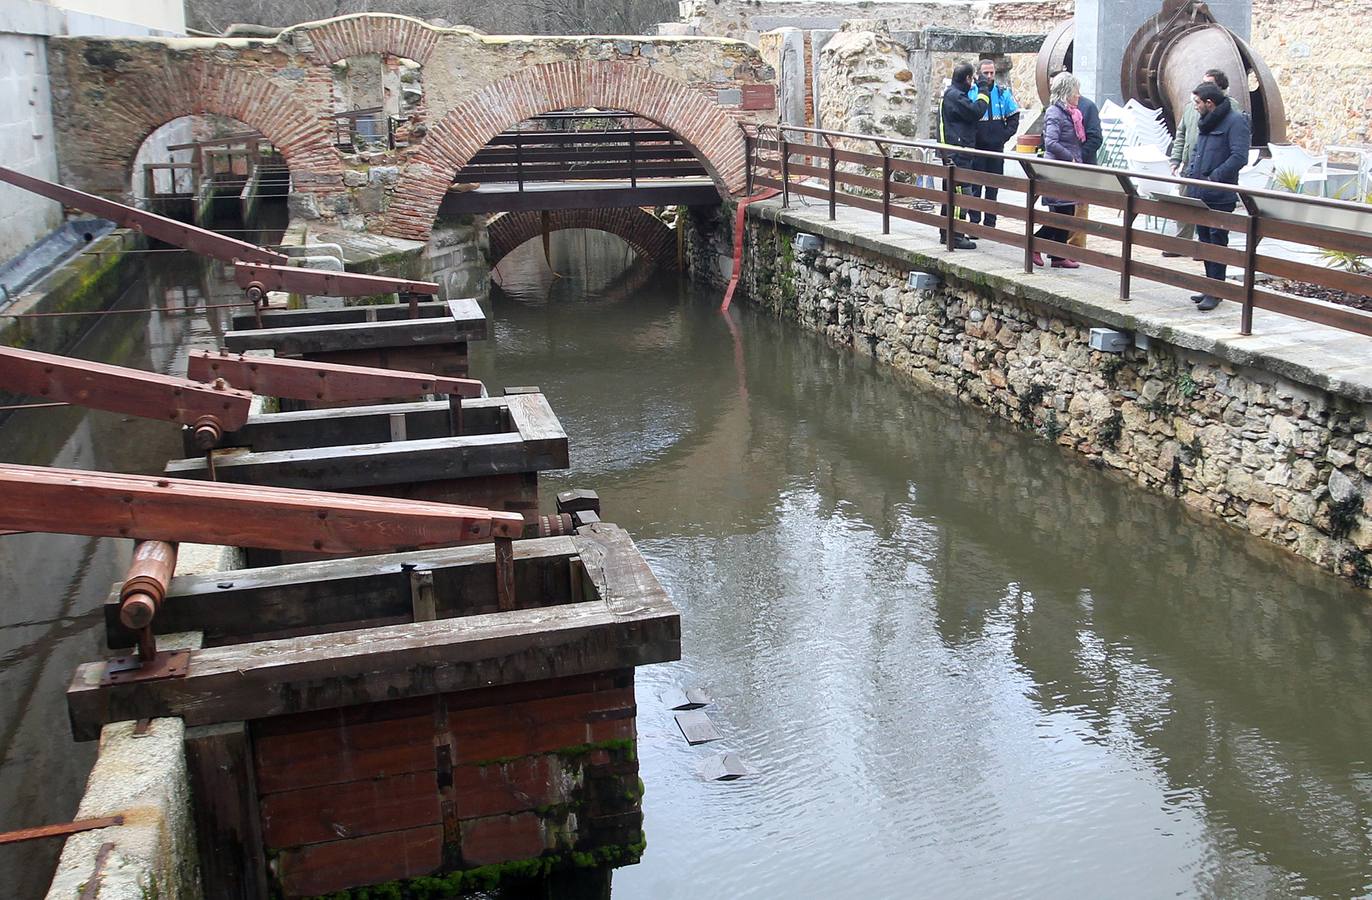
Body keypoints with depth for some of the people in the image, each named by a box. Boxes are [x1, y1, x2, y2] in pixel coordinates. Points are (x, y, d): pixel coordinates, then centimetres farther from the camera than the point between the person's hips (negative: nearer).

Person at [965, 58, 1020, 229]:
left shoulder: (1003, 92, 4)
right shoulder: (970, 92, -4)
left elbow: (1014, 116, 9)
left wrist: (1005, 135, -3)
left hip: (996, 147, 3)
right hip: (976, 148, -3)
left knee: (993, 187, 9)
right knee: (974, 186, -2)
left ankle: (990, 223, 16)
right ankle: (974, 222, 4)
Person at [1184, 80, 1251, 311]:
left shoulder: (1235, 121, -12)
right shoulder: (1205, 121, 16)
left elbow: (1239, 157, -20)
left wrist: (1213, 177, -23)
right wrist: (1190, 174, 8)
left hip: (1221, 196, -9)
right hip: (1200, 193, 9)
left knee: (1217, 241, -5)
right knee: (1204, 239, 14)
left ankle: (1216, 292, -2)